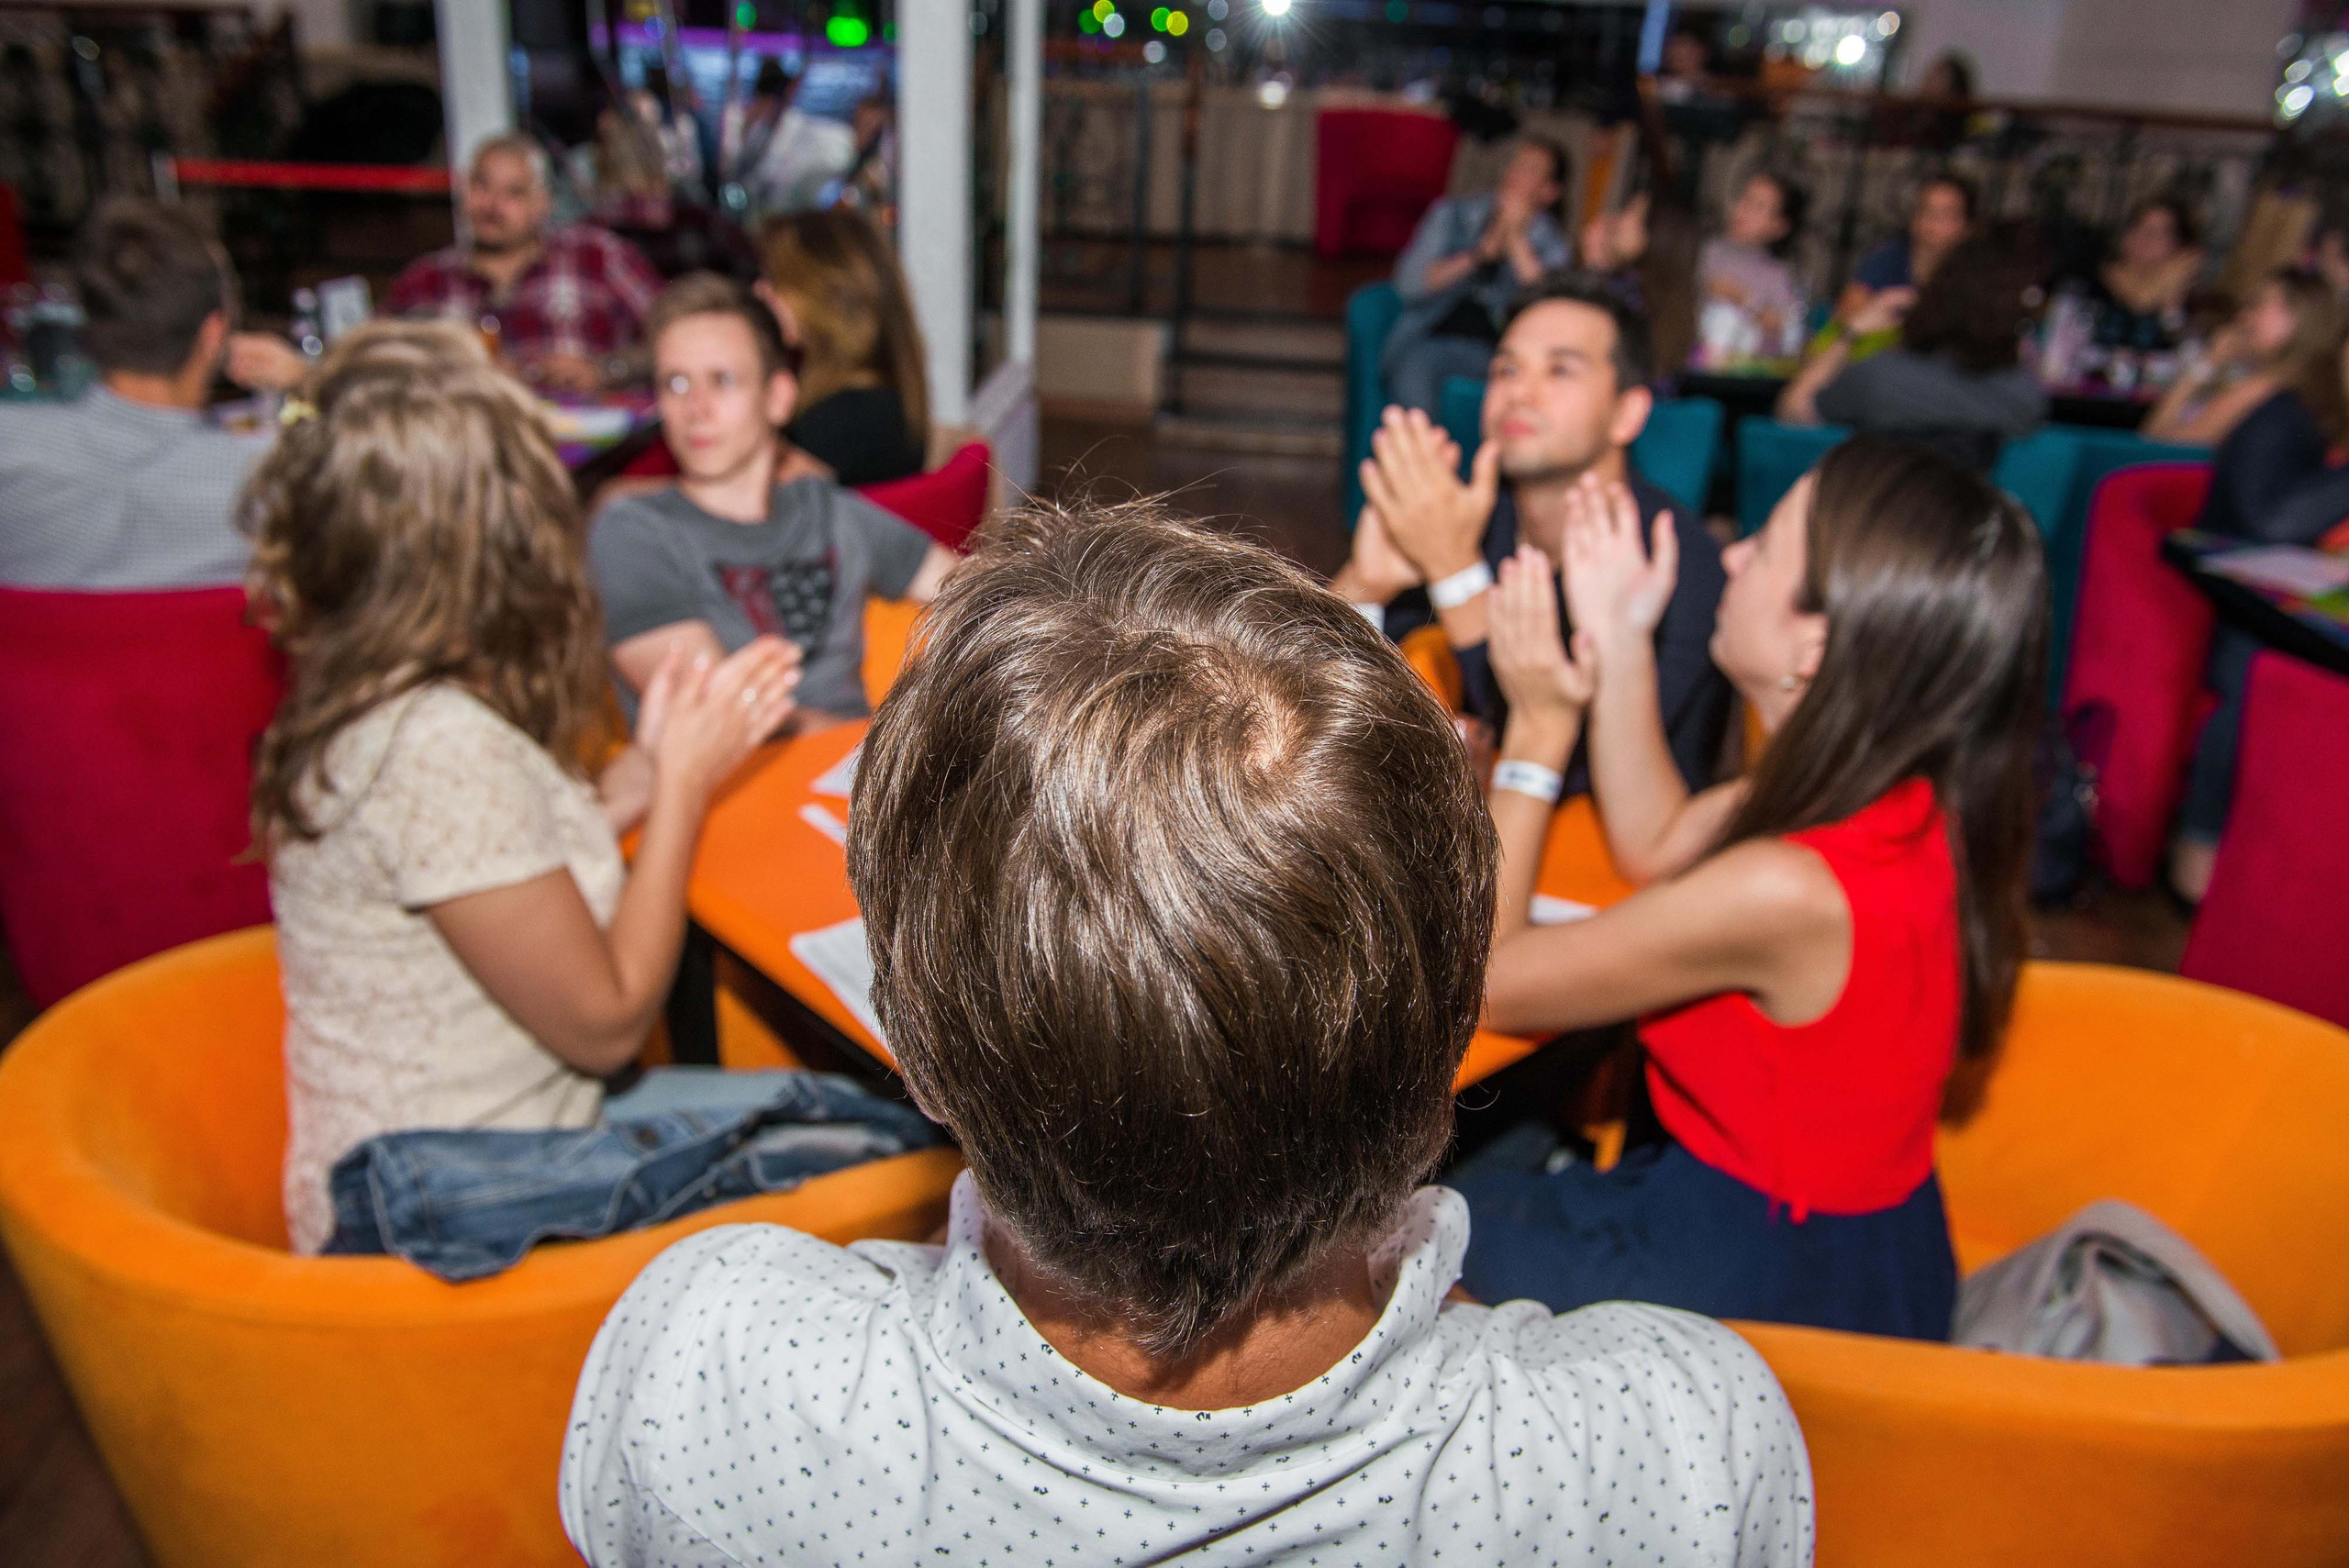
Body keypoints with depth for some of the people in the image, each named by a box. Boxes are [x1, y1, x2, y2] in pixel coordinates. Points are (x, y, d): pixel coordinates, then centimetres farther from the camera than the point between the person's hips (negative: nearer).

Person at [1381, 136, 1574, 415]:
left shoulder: (1551, 244, 13)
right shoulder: (1453, 213, 14)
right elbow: (1409, 283, 0)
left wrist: (1515, 237, -8)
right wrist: (1484, 250, -8)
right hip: (1433, 337, 0)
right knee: (1414, 366, -36)